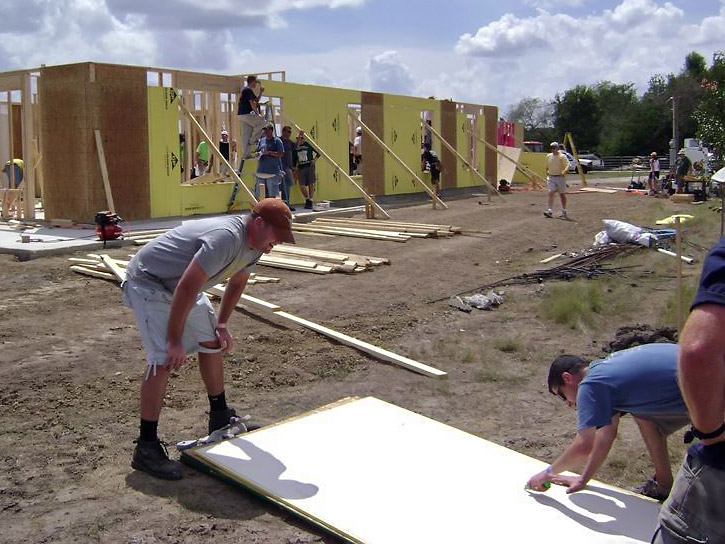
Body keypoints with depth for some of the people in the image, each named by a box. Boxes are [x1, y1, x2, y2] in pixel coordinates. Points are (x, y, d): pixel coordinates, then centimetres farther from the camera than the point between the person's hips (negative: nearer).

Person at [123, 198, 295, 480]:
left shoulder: (253, 244, -1)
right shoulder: (226, 238, -33)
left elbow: (237, 282, 17)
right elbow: (187, 288, -34)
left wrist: (221, 323, 14)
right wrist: (175, 340, -27)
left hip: (183, 287, 10)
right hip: (148, 283, -10)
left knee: (212, 343, 12)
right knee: (163, 360, -18)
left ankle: (220, 417, 29)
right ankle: (146, 447, -12)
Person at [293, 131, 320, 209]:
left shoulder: (309, 144, -1)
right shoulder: (296, 147, 6)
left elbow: (318, 152, 5)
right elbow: (294, 158, 11)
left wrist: (315, 159, -6)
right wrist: (295, 169, 6)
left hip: (309, 167, -3)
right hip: (301, 168, 3)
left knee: (311, 185, -1)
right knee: (302, 186, -2)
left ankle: (310, 202, 10)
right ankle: (307, 199, 21)